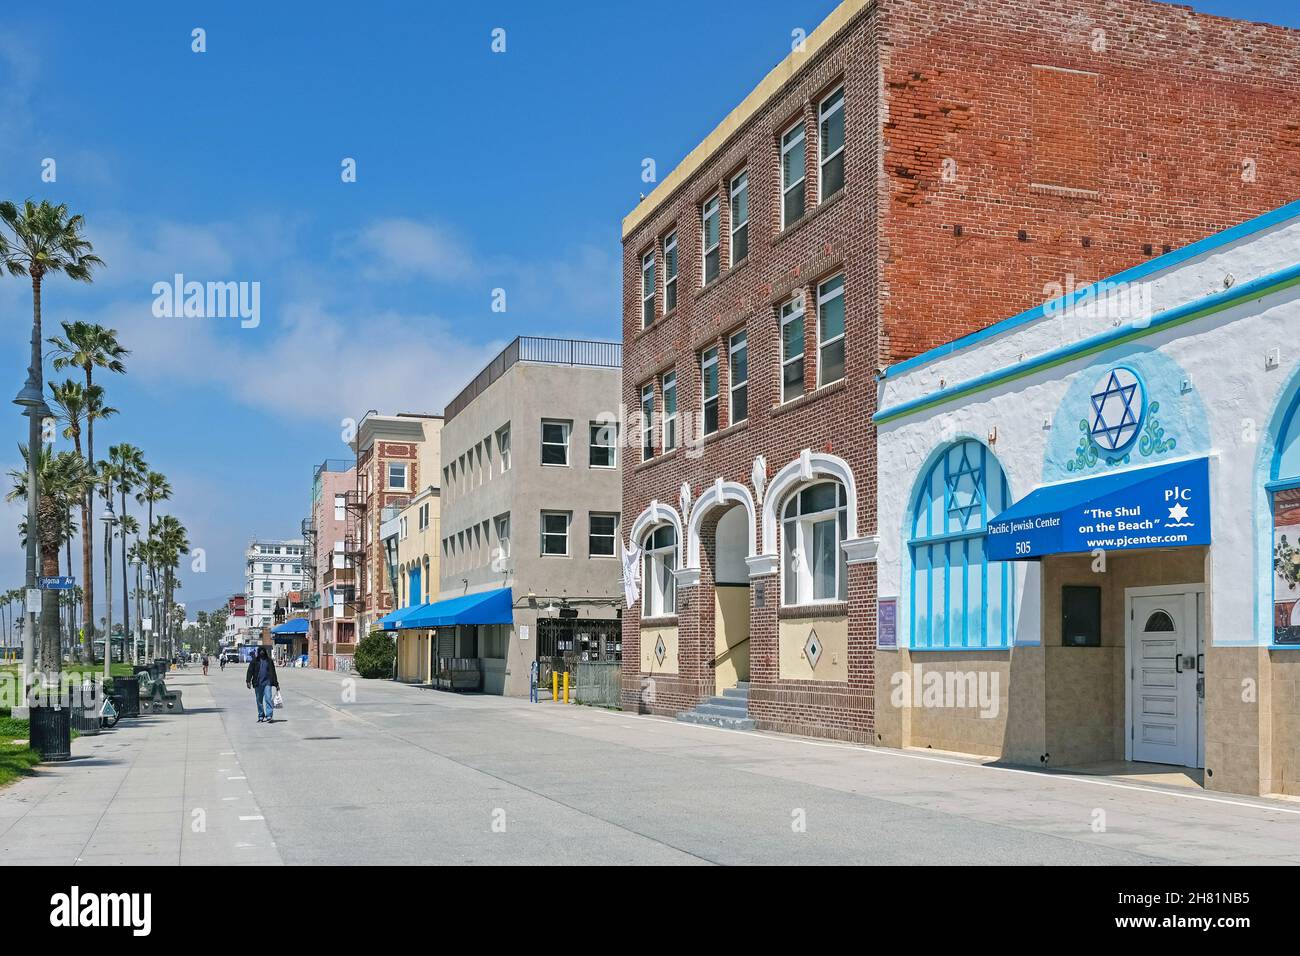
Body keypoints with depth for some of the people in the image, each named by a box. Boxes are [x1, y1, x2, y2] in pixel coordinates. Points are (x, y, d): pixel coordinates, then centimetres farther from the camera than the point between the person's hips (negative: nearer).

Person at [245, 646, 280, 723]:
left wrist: (276, 684, 15)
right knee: (259, 700, 6)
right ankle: (261, 716, 16)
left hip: (267, 683, -1)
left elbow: (273, 673, 15)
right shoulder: (254, 661, 7)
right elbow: (250, 671, 0)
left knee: (268, 699, -13)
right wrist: (248, 681, -15)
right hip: (258, 684, 1)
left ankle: (268, 716, -16)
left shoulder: (269, 661, 10)